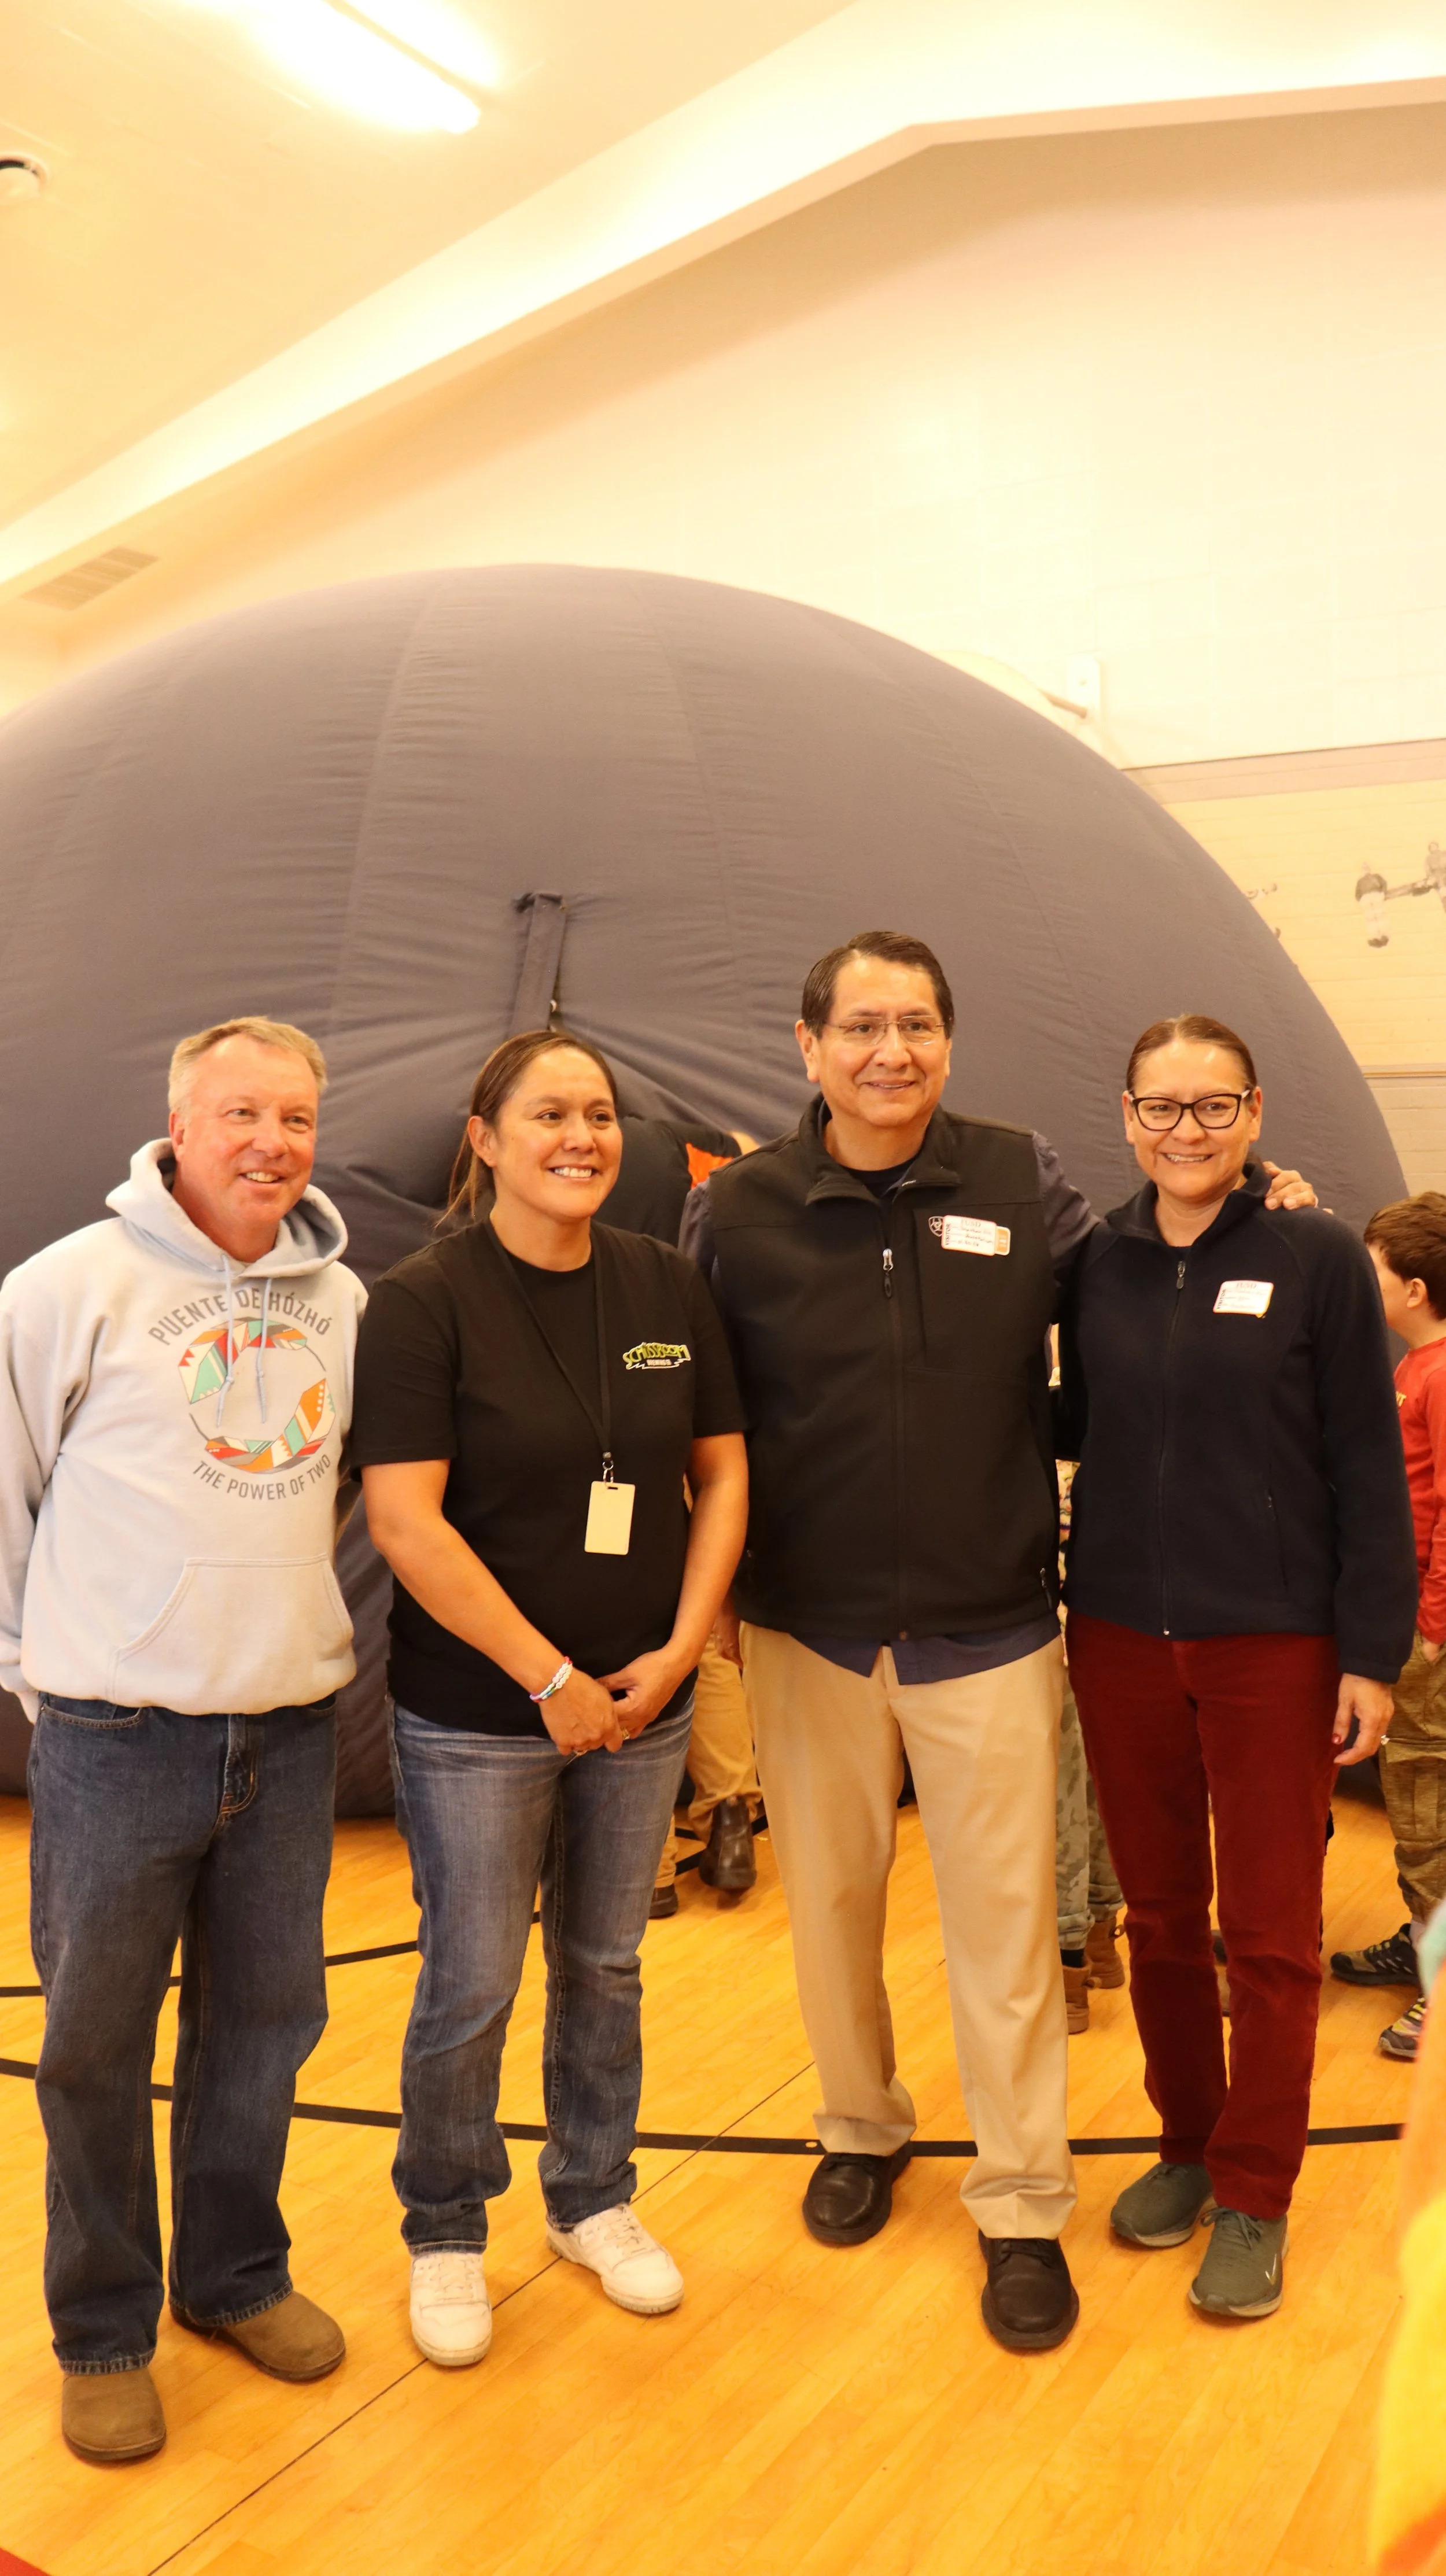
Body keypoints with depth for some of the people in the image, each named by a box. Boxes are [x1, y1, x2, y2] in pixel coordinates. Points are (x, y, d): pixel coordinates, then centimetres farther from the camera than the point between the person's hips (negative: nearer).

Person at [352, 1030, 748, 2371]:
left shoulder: (668, 1287, 2)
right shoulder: (423, 1300, -13)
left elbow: (722, 1474, 6)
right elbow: (405, 1522, -17)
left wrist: (677, 1648, -5)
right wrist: (550, 1679, -16)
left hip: (641, 1706, 4)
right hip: (476, 1714, -4)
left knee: (604, 1966, 18)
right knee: (471, 1987, 7)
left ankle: (594, 2200, 40)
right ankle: (444, 2236, 32)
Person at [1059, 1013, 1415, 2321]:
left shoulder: (1318, 1255, -5)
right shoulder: (1097, 1263, 3)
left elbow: (1368, 1466, -5)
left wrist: (1373, 1652, -8)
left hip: (1273, 1646, -3)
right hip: (1122, 1640, 3)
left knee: (1272, 1933, 6)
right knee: (1160, 1917, 14)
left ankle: (1254, 2199, 22)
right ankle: (1189, 2143, 33)